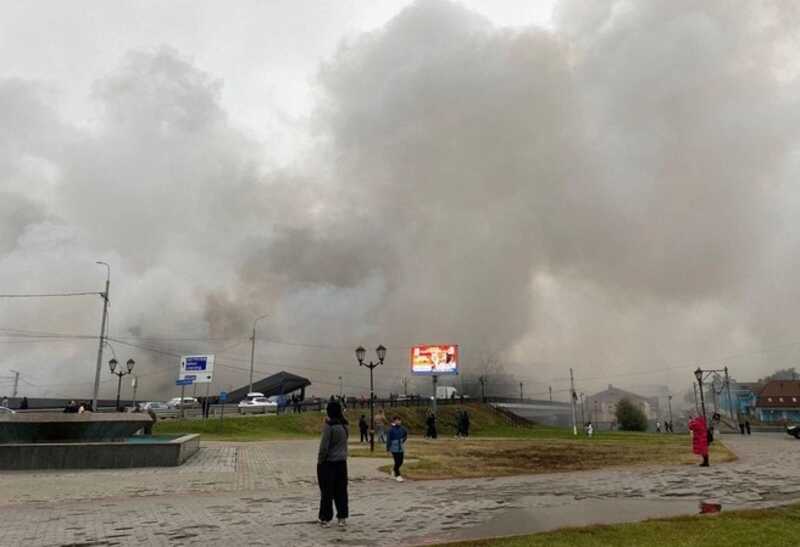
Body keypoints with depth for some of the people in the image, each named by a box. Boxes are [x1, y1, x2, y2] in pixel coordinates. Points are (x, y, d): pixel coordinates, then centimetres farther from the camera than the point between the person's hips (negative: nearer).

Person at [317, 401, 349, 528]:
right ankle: (342, 517, 16)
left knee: (327, 492, 4)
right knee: (341, 490, 12)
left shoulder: (329, 425, -17)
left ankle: (325, 519, 11)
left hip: (328, 462, -6)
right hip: (342, 462, 6)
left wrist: (319, 461, -8)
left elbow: (324, 446, -18)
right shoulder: (344, 425, 3)